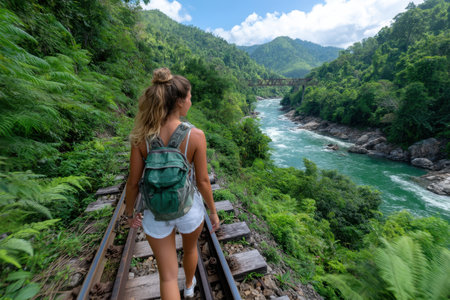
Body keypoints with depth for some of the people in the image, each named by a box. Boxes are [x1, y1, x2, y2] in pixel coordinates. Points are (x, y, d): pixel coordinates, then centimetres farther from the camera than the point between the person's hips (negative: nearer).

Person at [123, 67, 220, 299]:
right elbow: (203, 181, -15)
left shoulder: (142, 136, -15)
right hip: (189, 208, 0)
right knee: (190, 249, 35)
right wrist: (213, 211, 1)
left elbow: (133, 182, -8)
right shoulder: (196, 136, -22)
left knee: (168, 276, 20)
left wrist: (130, 213, 10)